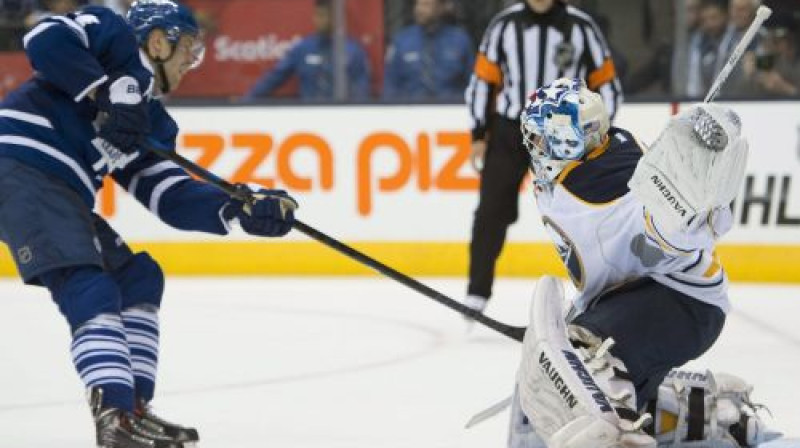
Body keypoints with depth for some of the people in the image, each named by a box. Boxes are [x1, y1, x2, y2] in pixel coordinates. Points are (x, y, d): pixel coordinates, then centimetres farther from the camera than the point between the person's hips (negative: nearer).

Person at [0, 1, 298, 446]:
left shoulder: (152, 121, 22)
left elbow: (174, 199, 13)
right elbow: (46, 39, -15)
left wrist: (241, 210, 0)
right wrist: (102, 93, -18)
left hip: (63, 193, 10)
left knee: (139, 277, 13)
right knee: (91, 289, -20)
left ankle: (133, 409, 12)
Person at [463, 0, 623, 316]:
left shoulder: (581, 27, -4)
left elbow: (606, 84, 2)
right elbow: (484, 79, 6)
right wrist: (479, 134, 3)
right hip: (509, 129, 1)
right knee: (492, 212, -2)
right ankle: (477, 294, 5)